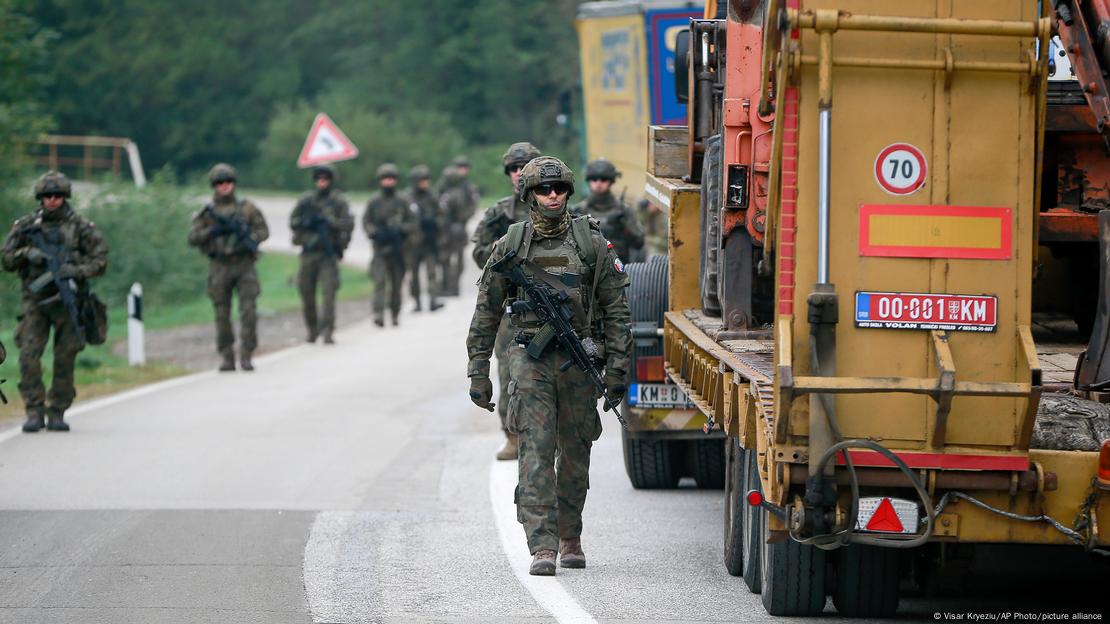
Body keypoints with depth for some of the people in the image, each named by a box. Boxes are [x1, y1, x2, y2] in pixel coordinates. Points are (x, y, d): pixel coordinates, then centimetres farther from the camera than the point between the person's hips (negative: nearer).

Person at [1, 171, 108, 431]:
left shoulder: (80, 226, 3)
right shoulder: (25, 226, 7)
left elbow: (100, 260, 0)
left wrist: (78, 270, -18)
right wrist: (26, 253, -11)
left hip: (66, 300, -1)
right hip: (35, 300, 1)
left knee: (65, 360, 1)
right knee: (29, 355, -11)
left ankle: (57, 412, 11)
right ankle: (34, 411, -5)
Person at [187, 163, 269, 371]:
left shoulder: (247, 208, 6)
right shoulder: (208, 212, 6)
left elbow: (263, 230, 7)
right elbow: (193, 238, 2)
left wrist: (250, 239, -13)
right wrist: (213, 231, -14)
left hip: (244, 265, -1)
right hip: (219, 267, 1)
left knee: (248, 311, -9)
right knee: (222, 315, 2)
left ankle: (246, 356, -4)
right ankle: (227, 357, 11)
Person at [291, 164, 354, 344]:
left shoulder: (339, 202, 1)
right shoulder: (306, 201, 9)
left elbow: (349, 224, -7)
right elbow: (293, 222, 10)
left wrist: (329, 220, -19)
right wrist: (305, 222, -10)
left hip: (329, 253, -3)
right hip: (309, 252, 3)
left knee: (328, 292, -13)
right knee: (307, 292, 6)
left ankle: (328, 331, -14)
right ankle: (312, 329, 23)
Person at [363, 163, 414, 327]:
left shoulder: (401, 202, 6)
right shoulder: (374, 202, 3)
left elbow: (412, 221, 8)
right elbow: (366, 222, 5)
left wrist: (401, 230, -10)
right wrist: (376, 233, -13)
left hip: (398, 247, 2)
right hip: (380, 246, -2)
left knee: (397, 282, 10)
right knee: (380, 280, -15)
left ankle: (395, 314, 23)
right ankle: (378, 314, -23)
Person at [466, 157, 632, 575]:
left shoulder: (593, 245, 3)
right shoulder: (509, 246, 4)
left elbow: (616, 310, 4)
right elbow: (485, 314, 9)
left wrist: (617, 369, -2)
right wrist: (478, 372, 5)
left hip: (579, 363, 1)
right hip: (531, 363, -1)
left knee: (575, 455, 10)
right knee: (536, 452, -11)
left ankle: (570, 537, 28)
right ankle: (542, 548, -16)